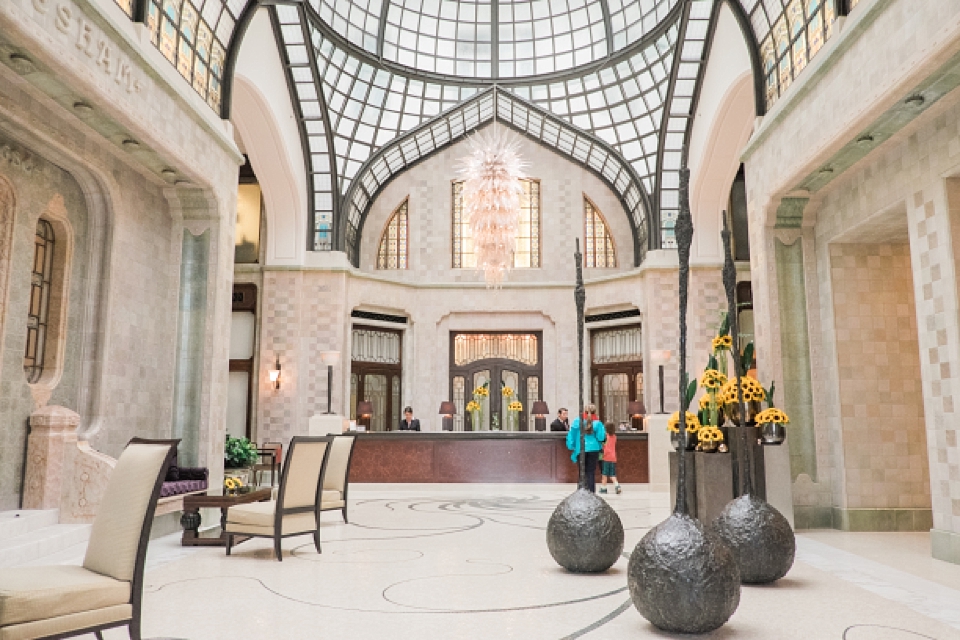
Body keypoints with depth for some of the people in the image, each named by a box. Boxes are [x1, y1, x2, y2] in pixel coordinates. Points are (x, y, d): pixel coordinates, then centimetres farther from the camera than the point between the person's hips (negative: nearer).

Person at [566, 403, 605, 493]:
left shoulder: (577, 421, -2)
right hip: (593, 449, -1)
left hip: (581, 450, 1)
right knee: (591, 472, 5)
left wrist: (571, 446, 6)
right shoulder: (597, 423, -6)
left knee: (583, 472, 10)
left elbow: (571, 434, -1)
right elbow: (601, 437, -9)